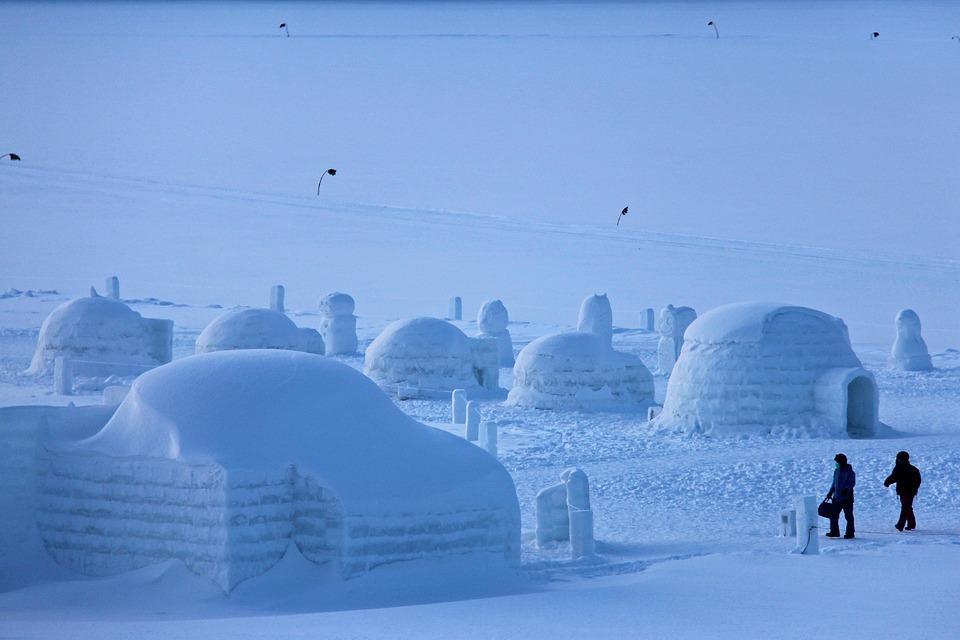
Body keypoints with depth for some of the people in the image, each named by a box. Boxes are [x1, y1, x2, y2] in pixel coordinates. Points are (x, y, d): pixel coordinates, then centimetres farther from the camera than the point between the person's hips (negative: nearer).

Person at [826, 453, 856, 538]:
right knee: (833, 514, 5)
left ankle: (850, 533, 8)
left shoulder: (849, 472, -9)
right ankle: (834, 532, 14)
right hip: (837, 497, 7)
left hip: (847, 497, -7)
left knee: (848, 516, 0)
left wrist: (846, 489, -32)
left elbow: (852, 482, -16)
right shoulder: (836, 471, 13)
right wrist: (830, 493, 20)